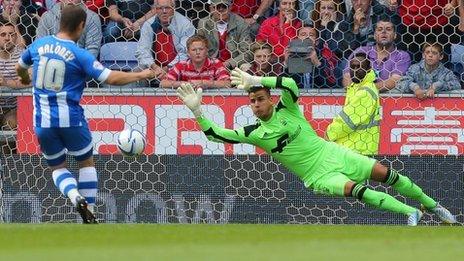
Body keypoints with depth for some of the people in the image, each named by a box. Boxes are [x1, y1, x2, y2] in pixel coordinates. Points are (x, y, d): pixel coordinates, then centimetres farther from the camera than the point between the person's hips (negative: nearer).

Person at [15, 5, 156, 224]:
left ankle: (75, 196, -12)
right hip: (70, 119, -3)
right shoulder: (79, 55, -12)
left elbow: (20, 68, 19)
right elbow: (112, 78, -15)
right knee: (86, 162, 18)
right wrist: (141, 75, 0)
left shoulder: (38, 45, 0)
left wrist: (25, 79, 44)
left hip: (43, 121, 3)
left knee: (57, 167, 18)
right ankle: (89, 216, 13)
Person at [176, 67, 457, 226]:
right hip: (319, 176, -1)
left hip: (332, 153, 1)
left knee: (385, 173, -4)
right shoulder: (254, 134, -4)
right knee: (354, 188, -28)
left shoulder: (286, 109, -7)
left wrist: (256, 80, -33)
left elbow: (291, 84, -28)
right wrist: (197, 110, -19)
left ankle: (433, 205, 12)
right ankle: (410, 213, -25)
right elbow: (216, 134, -9)